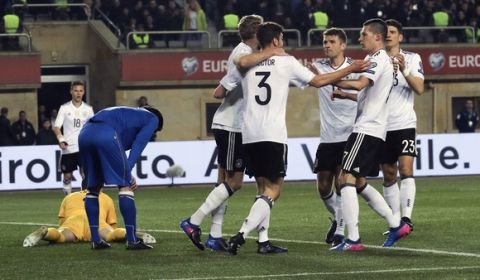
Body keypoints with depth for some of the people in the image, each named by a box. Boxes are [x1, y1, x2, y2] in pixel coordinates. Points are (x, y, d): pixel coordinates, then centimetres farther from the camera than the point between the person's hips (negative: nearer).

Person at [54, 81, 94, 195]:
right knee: (67, 176, 4)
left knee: (85, 173, -14)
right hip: (68, 147, 0)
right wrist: (61, 140, -17)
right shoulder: (64, 108, 2)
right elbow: (56, 127, -2)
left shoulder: (88, 109, 7)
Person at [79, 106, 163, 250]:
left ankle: (95, 240, 16)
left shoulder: (128, 114, 41)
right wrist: (127, 172, 0)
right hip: (106, 135, -7)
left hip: (84, 134, 7)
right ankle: (132, 240, -2)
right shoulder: (153, 119, 23)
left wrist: (127, 174, 16)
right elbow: (138, 145, 6)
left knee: (93, 188, 17)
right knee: (125, 186, 0)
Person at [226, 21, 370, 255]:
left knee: (263, 188, 16)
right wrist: (351, 69, 16)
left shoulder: (246, 64, 11)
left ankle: (263, 242, 11)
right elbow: (318, 81, 7)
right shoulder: (286, 62, 1)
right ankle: (241, 234, -20)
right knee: (272, 191, -2)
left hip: (249, 136, 5)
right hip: (274, 135, -5)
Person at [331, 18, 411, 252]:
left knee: (346, 178, -12)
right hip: (374, 129, 10)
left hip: (366, 129, -10)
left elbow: (360, 84, -27)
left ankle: (353, 239, -17)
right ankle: (396, 225, 17)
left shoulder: (378, 59, -11)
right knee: (359, 182, 16)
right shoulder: (380, 60, 21)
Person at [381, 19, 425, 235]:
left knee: (406, 169, -16)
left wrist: (404, 71, -24)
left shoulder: (412, 59, 3)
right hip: (382, 125, 3)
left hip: (404, 123, -3)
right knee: (388, 175, 6)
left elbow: (420, 89, -10)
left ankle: (406, 217, -21)